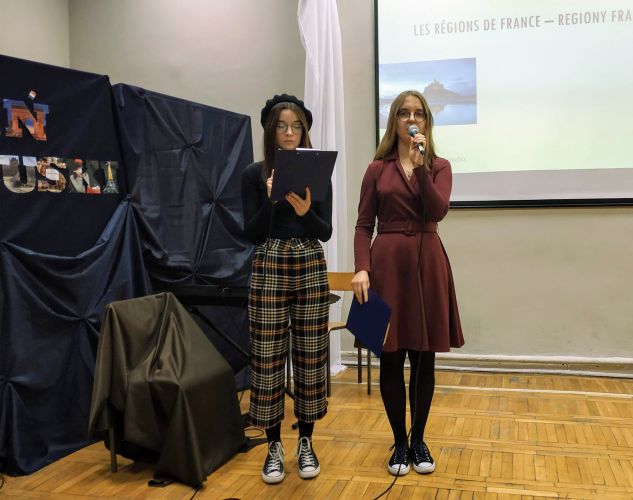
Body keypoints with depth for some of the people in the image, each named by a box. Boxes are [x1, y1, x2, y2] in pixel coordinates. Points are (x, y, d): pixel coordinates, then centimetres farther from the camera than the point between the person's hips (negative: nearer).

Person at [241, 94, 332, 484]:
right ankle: (274, 446, 15)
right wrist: (272, 199, -18)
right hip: (269, 270, -1)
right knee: (268, 359, 1)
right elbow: (252, 234, -4)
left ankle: (306, 443, 19)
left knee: (310, 358, 5)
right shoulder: (254, 175, 2)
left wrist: (305, 210, -21)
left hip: (311, 269, 1)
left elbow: (326, 232, -2)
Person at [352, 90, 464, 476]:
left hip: (427, 263, 1)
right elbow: (364, 225, 2)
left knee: (424, 359, 7)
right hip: (387, 263, 0)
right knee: (391, 360, 3)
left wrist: (420, 165, -16)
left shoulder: (439, 166, 7)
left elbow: (438, 211, -11)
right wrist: (361, 268, -12)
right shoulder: (377, 169, 6)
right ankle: (400, 442, 19)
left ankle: (419, 439, 23)